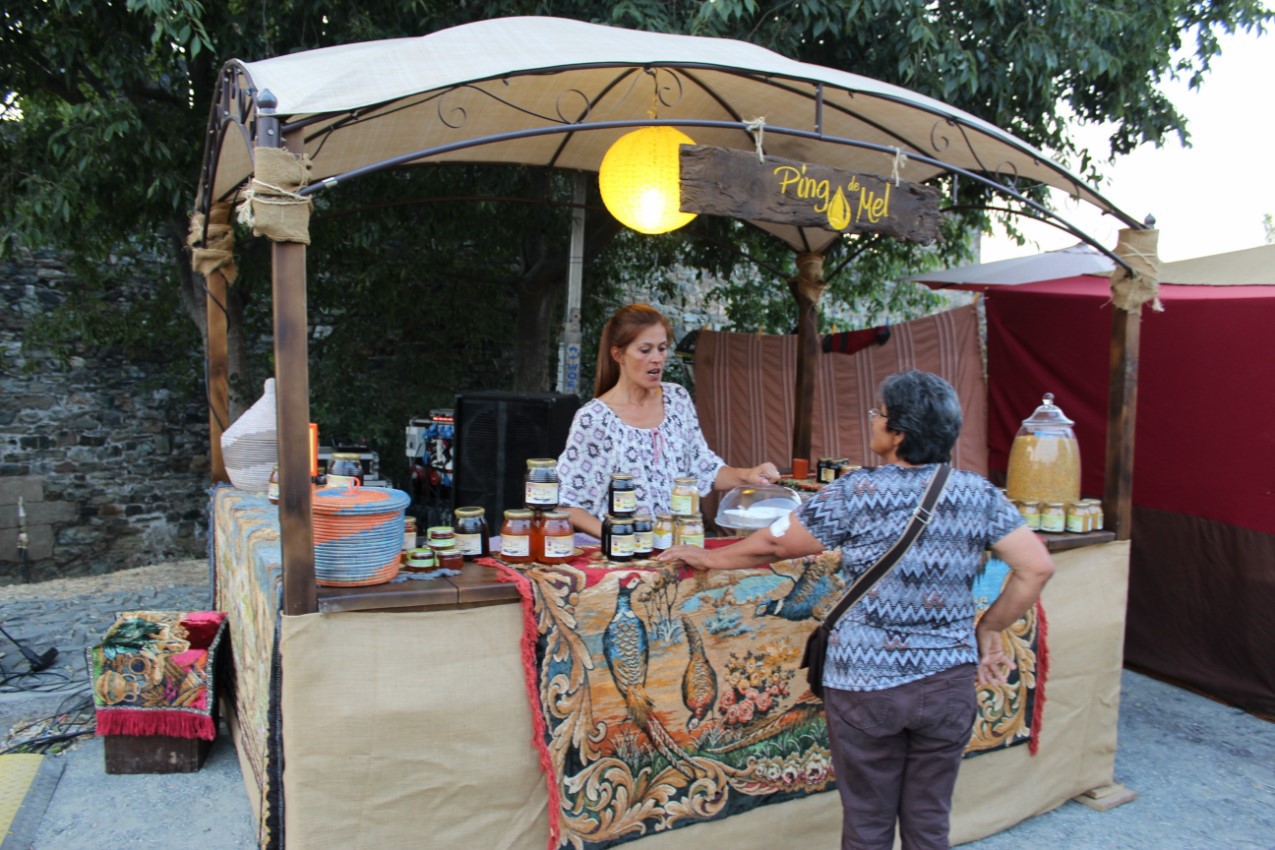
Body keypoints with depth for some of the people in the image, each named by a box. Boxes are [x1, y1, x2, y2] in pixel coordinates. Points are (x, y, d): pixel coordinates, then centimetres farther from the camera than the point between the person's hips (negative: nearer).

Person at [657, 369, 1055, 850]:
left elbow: (775, 544, -5)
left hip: (867, 685, -3)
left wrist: (708, 558, 10)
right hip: (948, 681, 4)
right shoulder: (979, 494, -3)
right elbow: (1037, 568, -5)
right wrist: (988, 629, 6)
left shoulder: (857, 493, -13)